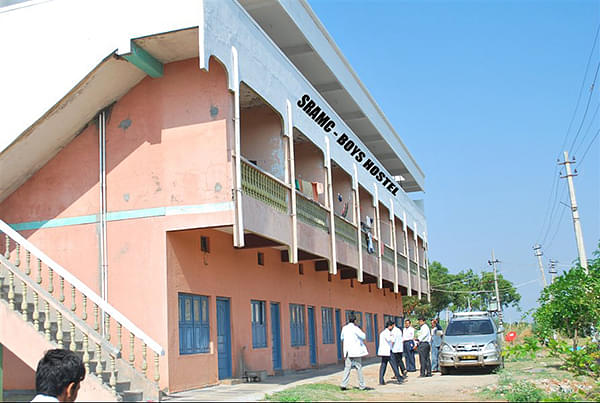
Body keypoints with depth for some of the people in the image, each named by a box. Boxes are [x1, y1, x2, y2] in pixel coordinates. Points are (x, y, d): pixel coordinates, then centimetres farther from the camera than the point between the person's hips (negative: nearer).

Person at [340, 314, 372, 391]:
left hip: (348, 351, 5)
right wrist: (362, 333, 8)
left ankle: (343, 385, -2)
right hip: (356, 351, -4)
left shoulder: (344, 328, 4)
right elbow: (363, 336, -11)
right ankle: (362, 385, 5)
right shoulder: (355, 328, -12)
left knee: (347, 367, 6)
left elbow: (342, 338, 17)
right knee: (359, 368, 3)